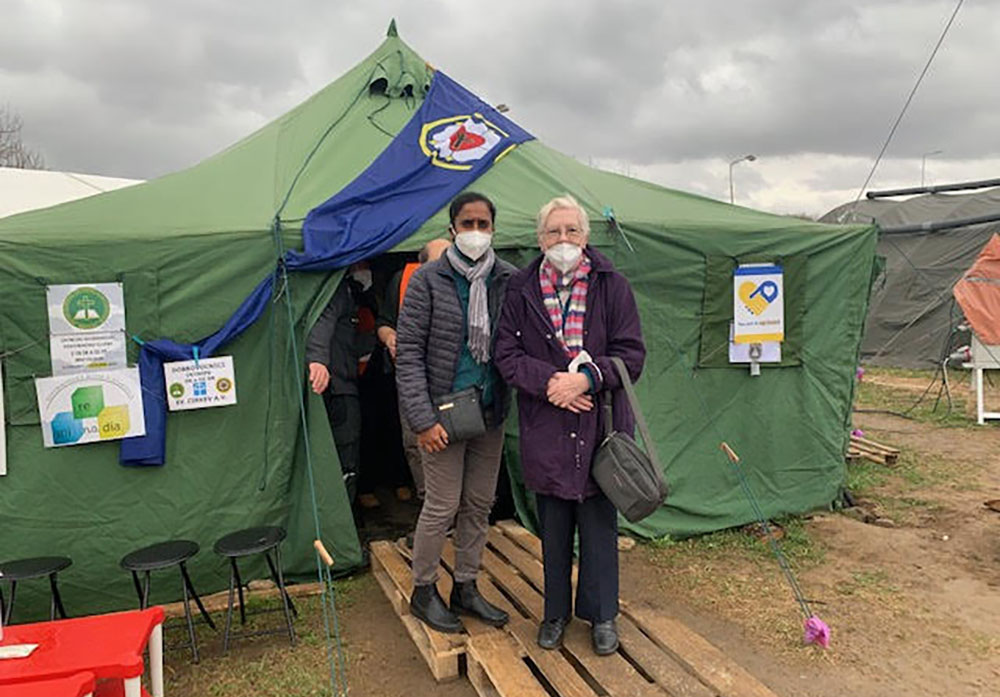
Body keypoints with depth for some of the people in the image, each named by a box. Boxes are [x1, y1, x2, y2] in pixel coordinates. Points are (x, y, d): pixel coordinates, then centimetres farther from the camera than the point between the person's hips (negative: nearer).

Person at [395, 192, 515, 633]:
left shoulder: (508, 280, 1)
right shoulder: (429, 280, -8)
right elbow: (408, 351, -9)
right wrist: (422, 419, -14)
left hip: (490, 413, 4)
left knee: (479, 503, 14)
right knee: (442, 505, 3)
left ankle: (466, 588, 33)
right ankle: (423, 592, 26)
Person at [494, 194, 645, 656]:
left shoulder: (611, 285, -1)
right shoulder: (521, 289, 2)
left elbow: (631, 353, -2)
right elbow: (506, 354, 1)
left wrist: (586, 378, -16)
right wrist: (549, 381, -14)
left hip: (599, 425, -1)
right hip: (545, 427, 1)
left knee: (599, 520, 10)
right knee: (553, 525, 14)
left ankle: (602, 614, 30)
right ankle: (556, 612, 33)